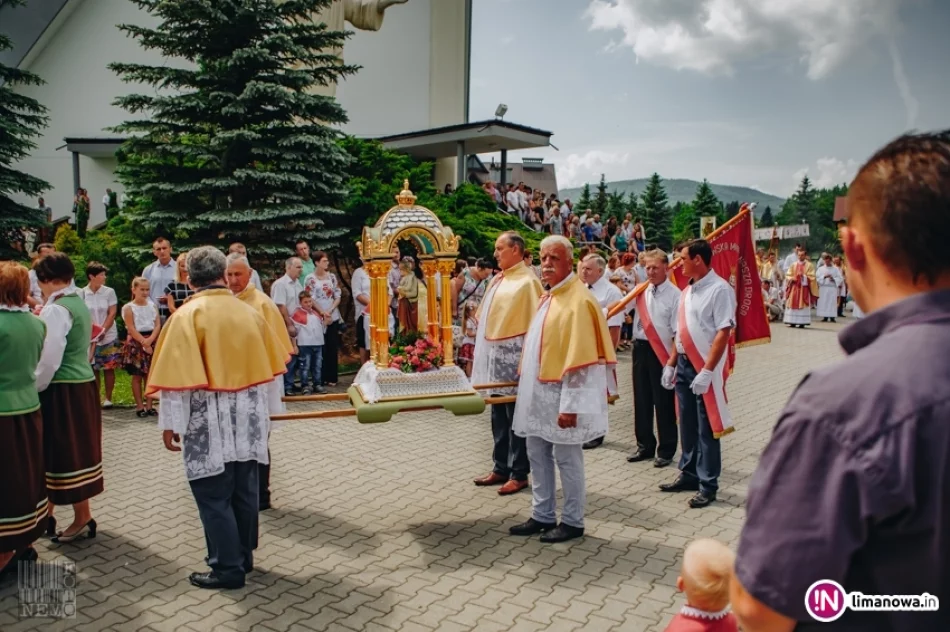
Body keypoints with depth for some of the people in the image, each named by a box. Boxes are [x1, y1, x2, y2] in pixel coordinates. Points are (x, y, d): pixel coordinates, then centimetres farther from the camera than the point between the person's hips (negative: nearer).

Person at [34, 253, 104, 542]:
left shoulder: (56, 310, -16)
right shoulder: (80, 305, 11)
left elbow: (49, 359, -19)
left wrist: (34, 388, -8)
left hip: (62, 391, -9)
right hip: (84, 385, 9)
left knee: (65, 453, 1)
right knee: (77, 450, 14)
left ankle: (83, 519, 9)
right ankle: (46, 514, 29)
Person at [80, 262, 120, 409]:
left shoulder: (109, 292, -2)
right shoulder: (82, 294, -1)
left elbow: (112, 313, -4)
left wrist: (103, 331, -14)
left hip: (109, 336, 0)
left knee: (109, 368, 2)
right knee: (93, 368, 5)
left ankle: (108, 398, 11)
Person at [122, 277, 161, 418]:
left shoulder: (153, 305, 9)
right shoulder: (128, 308, -3)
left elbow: (158, 325, 0)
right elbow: (131, 329, -10)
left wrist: (150, 340, -14)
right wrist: (143, 342, -16)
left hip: (152, 342, 4)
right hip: (136, 343, -3)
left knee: (150, 375, 6)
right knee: (137, 376, 1)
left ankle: (149, 406, 11)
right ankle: (139, 407, 7)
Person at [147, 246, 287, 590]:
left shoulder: (186, 316, -12)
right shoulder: (250, 312, 3)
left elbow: (178, 377, -14)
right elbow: (269, 367, 9)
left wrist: (170, 423, -6)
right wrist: (264, 411, 20)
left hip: (209, 422, -5)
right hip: (248, 419, 5)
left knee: (214, 496, 5)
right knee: (244, 491, 15)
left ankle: (228, 568, 13)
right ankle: (243, 556, 30)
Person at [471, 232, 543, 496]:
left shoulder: (527, 281, -11)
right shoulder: (497, 280, 13)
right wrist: (483, 350, 17)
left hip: (514, 355, -9)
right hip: (494, 355, 9)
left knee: (517, 417, 1)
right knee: (498, 416, 14)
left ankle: (519, 474, 11)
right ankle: (501, 468, 25)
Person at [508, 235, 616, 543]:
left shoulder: (578, 300, -16)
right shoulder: (548, 297, 12)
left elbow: (579, 359, -20)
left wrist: (569, 405, -22)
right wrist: (528, 387, 18)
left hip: (560, 395, -9)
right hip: (538, 392, 9)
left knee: (566, 458, 2)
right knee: (537, 454, 14)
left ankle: (572, 521, 17)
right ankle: (543, 516, 27)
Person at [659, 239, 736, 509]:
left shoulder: (719, 289, -14)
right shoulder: (687, 291, 12)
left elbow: (723, 333, -20)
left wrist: (707, 371, -23)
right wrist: (671, 364, 14)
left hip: (705, 367, -8)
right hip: (684, 363, 8)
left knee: (706, 428, 2)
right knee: (687, 424, 16)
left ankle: (708, 484, 14)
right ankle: (689, 474, 29)